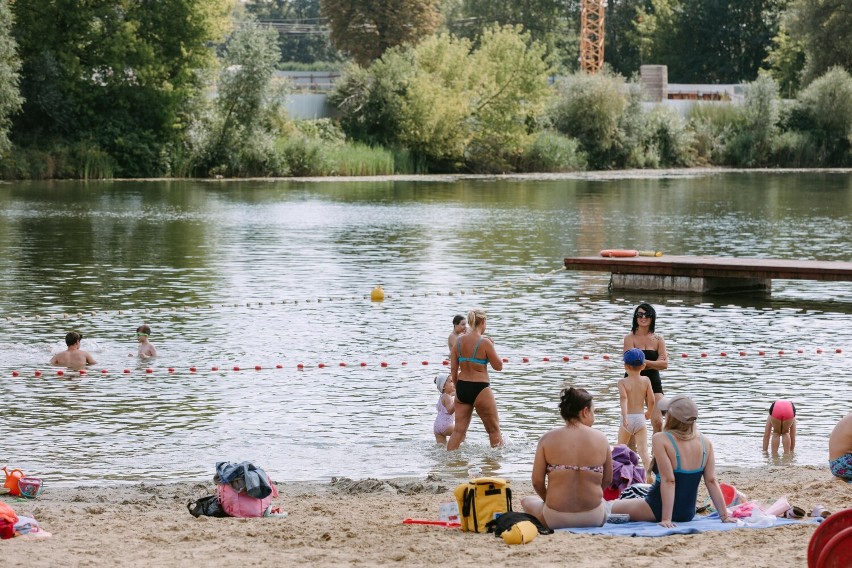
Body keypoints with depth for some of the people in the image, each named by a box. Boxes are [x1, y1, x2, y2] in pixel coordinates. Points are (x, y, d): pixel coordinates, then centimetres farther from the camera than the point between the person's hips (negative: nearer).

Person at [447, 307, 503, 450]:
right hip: (480, 389, -5)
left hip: (462, 387, 5)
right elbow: (498, 366, -7)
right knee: (494, 429, 11)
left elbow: (453, 369, 7)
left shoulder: (459, 341, 2)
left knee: (459, 430, 10)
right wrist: (492, 347, 5)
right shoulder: (485, 342, -14)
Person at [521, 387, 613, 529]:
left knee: (527, 501, 29)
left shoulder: (548, 439, -5)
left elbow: (537, 482, -5)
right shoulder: (601, 439, -2)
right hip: (594, 517, 2)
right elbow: (607, 481, 5)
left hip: (556, 518, -2)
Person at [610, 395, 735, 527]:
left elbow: (668, 480, -24)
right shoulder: (705, 443, -4)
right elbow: (712, 481, -5)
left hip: (657, 511, -7)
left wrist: (666, 519, -26)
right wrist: (724, 516, -1)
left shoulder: (661, 439, -18)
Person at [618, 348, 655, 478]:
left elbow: (623, 398, -22)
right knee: (643, 450, -4)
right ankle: (647, 475, -16)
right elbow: (651, 400, 0)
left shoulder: (622, 382, -4)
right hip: (640, 418, 1)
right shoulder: (646, 380, 2)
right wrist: (648, 413, 19)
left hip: (627, 419, -1)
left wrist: (624, 416, -32)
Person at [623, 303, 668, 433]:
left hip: (654, 383, 2)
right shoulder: (630, 338, -2)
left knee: (658, 423, -9)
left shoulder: (658, 339, 6)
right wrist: (655, 363, -11)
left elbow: (664, 364, -5)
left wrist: (643, 362, -14)